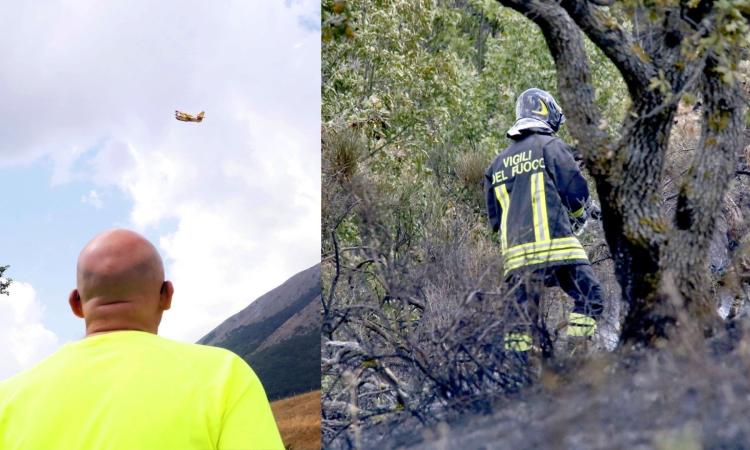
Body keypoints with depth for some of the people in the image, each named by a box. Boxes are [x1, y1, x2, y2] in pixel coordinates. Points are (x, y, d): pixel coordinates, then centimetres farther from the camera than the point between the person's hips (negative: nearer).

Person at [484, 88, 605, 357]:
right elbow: (576, 190, -1)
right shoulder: (550, 145, 4)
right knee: (590, 299, -1)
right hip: (555, 244, -6)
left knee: (522, 317, 9)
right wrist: (579, 215, 18)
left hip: (514, 252, 6)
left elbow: (495, 218, 21)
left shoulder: (497, 163, 22)